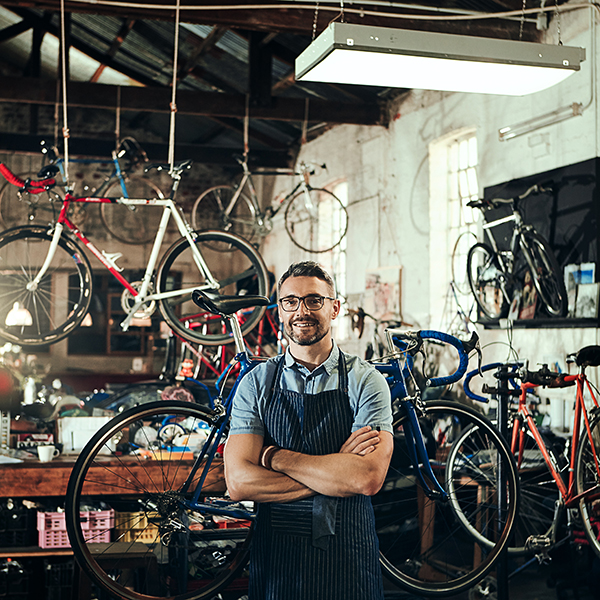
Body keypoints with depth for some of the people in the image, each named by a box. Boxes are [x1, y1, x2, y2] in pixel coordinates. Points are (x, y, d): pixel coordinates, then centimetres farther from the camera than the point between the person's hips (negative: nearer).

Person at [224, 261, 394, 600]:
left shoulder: (366, 381, -5)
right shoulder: (256, 384, 0)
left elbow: (369, 478, -19)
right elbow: (239, 483, -11)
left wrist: (277, 457, -15)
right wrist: (336, 470, -16)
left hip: (348, 561, -1)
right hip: (275, 556, 1)